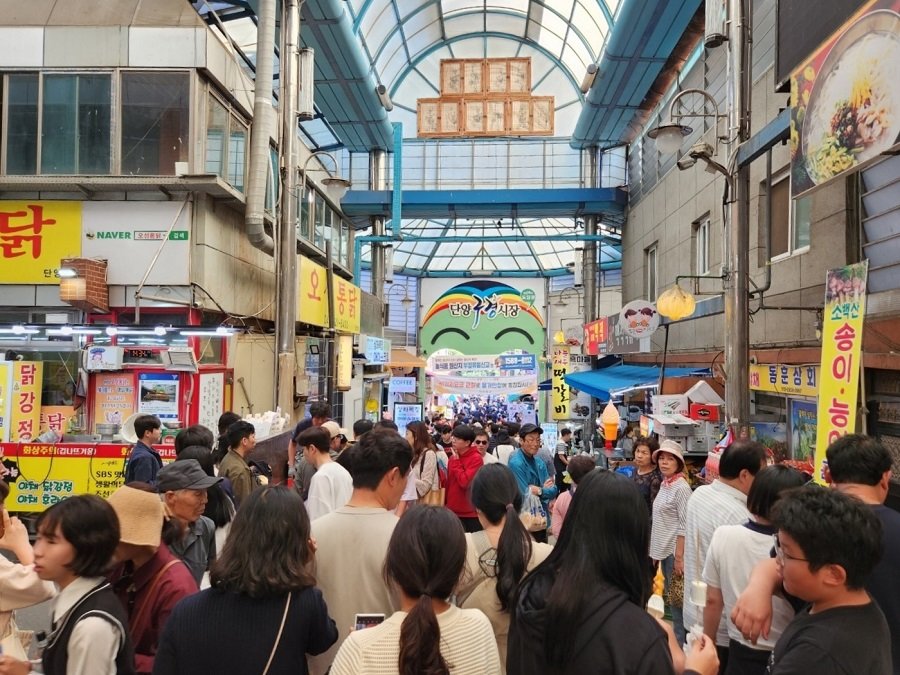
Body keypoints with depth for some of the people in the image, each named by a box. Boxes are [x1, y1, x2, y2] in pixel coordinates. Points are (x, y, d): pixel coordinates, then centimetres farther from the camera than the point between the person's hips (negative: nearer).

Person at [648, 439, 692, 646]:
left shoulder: (681, 487, -15)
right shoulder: (664, 485, 10)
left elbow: (684, 525, -18)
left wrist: (679, 556, -21)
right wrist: (655, 551, 16)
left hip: (675, 551, -9)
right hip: (664, 549, 9)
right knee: (669, 598, 16)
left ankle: (681, 645, 8)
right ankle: (673, 639, 27)